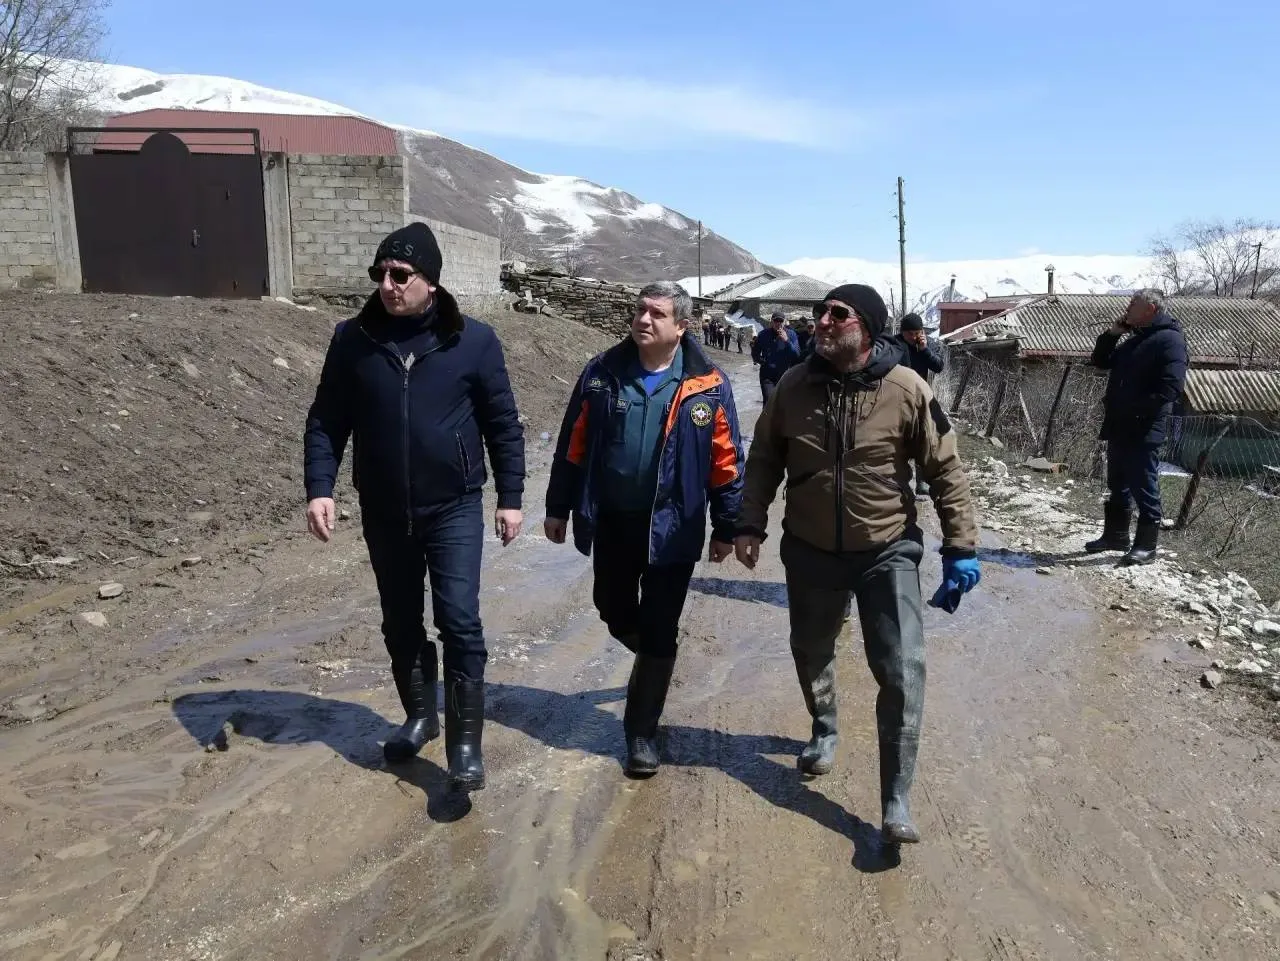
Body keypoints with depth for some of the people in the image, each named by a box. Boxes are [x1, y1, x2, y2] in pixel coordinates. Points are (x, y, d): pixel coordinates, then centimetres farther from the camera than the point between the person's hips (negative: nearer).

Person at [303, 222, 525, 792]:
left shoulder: (473, 341, -7)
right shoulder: (353, 339, -2)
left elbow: (503, 425, 0)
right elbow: (325, 421, 4)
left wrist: (510, 498, -2)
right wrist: (319, 489, -8)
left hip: (454, 509, -3)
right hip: (384, 513, 3)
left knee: (459, 620, -10)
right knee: (401, 625, 14)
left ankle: (465, 741, 4)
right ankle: (420, 716, 35)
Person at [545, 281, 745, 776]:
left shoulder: (708, 384, -8)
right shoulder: (602, 372, -2)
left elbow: (726, 461, -4)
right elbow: (573, 444, 4)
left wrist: (726, 527, -2)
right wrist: (558, 506, 5)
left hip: (671, 527, -3)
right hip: (611, 521, 3)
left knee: (659, 632, 5)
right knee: (614, 611, 18)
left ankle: (642, 730, 21)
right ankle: (653, 658, 50)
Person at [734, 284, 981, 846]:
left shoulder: (907, 390, -15)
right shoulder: (794, 386, -7)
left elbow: (946, 470, -7)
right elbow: (764, 459, 4)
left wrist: (961, 548, -8)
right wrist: (750, 524, -3)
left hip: (888, 551, -3)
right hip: (809, 550, 3)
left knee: (902, 672, -8)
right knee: (811, 652, 19)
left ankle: (896, 801, 5)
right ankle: (824, 730, 50)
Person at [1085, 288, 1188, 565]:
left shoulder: (1169, 339, -10)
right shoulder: (1134, 340, 19)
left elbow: (1171, 388, -19)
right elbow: (1100, 362, 24)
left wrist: (1135, 411, -22)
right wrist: (1112, 333, 10)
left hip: (1144, 428, -9)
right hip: (1119, 425, 9)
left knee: (1143, 486, -4)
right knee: (1117, 483, 15)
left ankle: (1146, 545, 3)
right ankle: (1116, 534, 25)